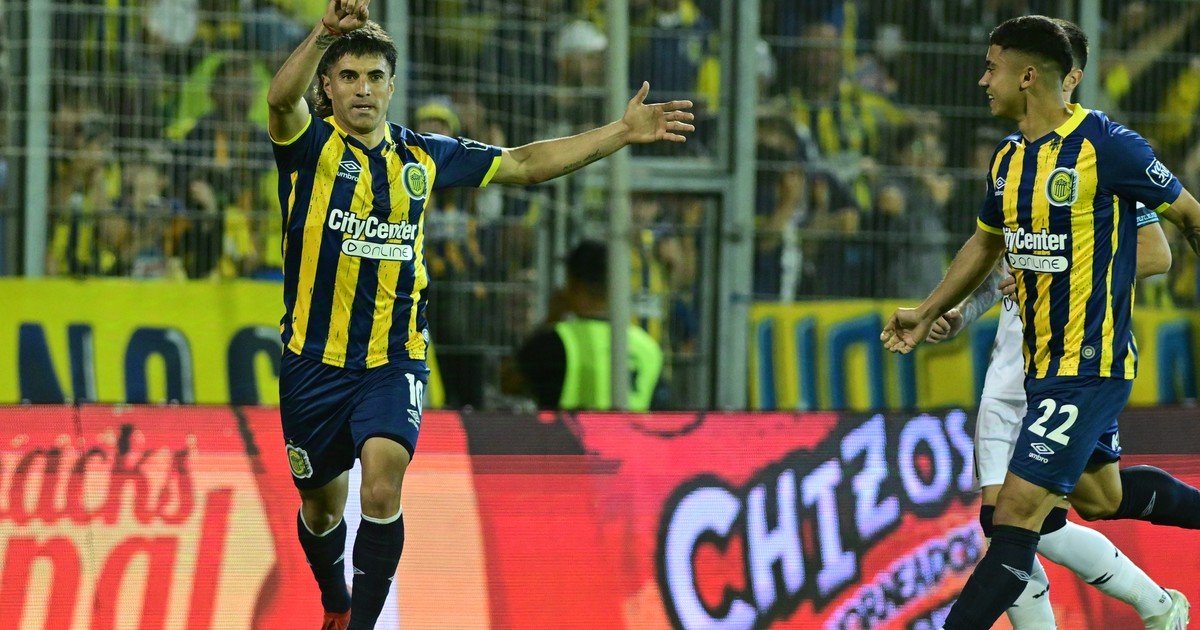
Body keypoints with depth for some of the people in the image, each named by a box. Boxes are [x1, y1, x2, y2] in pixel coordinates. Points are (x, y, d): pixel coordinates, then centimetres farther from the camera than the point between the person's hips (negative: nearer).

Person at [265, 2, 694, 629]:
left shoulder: (423, 155, 7)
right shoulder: (311, 146, -5)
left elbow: (525, 165, 16)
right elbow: (281, 97, -28)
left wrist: (624, 131, 12)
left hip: (394, 359, 1)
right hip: (315, 361, -1)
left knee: (381, 484, -23)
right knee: (320, 505, 13)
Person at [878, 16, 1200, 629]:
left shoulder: (1104, 143, -17)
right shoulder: (1009, 157, 6)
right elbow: (986, 242, 23)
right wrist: (928, 312, 17)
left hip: (1088, 365, -9)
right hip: (1042, 364, 9)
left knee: (1017, 513, -12)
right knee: (1099, 496, 24)